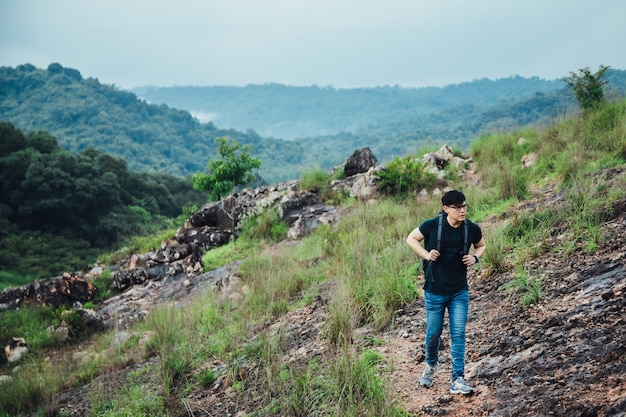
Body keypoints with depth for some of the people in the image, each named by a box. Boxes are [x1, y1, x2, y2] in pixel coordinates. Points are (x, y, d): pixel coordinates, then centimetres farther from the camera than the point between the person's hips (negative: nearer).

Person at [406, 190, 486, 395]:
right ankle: (431, 365, 39)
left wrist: (475, 257, -6)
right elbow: (411, 238, 2)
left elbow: (481, 245, 15)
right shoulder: (432, 225, -13)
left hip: (460, 291, 1)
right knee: (433, 333, 11)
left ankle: (457, 379, 0)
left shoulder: (472, 229, -5)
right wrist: (426, 254, -12)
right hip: (435, 291, -1)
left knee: (458, 334, -4)